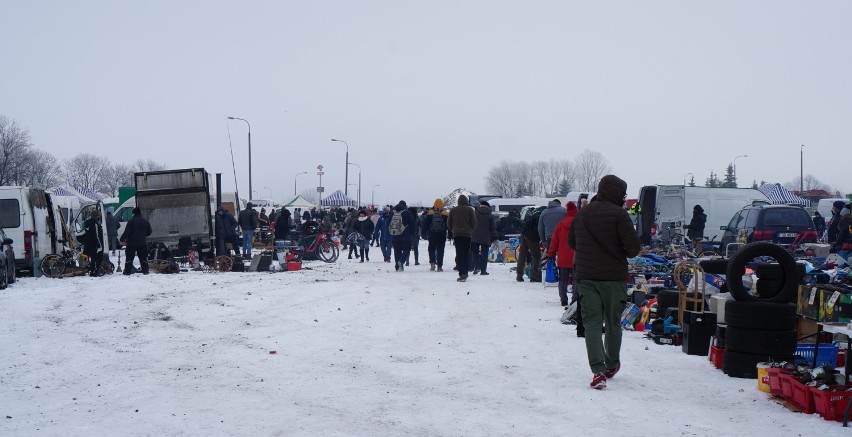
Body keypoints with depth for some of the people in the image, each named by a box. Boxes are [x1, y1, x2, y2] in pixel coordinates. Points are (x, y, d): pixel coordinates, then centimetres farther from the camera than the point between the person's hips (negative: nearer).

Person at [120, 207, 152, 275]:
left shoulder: (131, 221, -11)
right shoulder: (145, 221, 6)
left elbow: (127, 231, -15)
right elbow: (149, 232, 14)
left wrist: (122, 239, -7)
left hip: (132, 243, -4)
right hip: (143, 243, 4)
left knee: (129, 258, 2)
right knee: (143, 258, 9)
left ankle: (127, 271, 0)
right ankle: (145, 271, 6)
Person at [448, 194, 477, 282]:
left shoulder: (453, 210, 6)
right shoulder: (470, 210, 0)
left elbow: (448, 223, 8)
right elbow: (474, 222, -2)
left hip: (456, 234, 0)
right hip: (467, 235, 0)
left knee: (459, 254, -3)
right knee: (466, 254, 8)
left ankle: (461, 274, -14)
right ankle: (465, 273, 9)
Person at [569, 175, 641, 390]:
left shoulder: (581, 213, 8)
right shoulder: (618, 214, -10)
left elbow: (571, 241, 19)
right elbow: (634, 247, -14)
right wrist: (624, 254, 7)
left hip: (586, 276, 3)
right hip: (613, 277, -3)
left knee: (592, 324, 2)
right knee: (613, 323, 14)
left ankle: (598, 371, -11)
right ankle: (611, 366, 30)